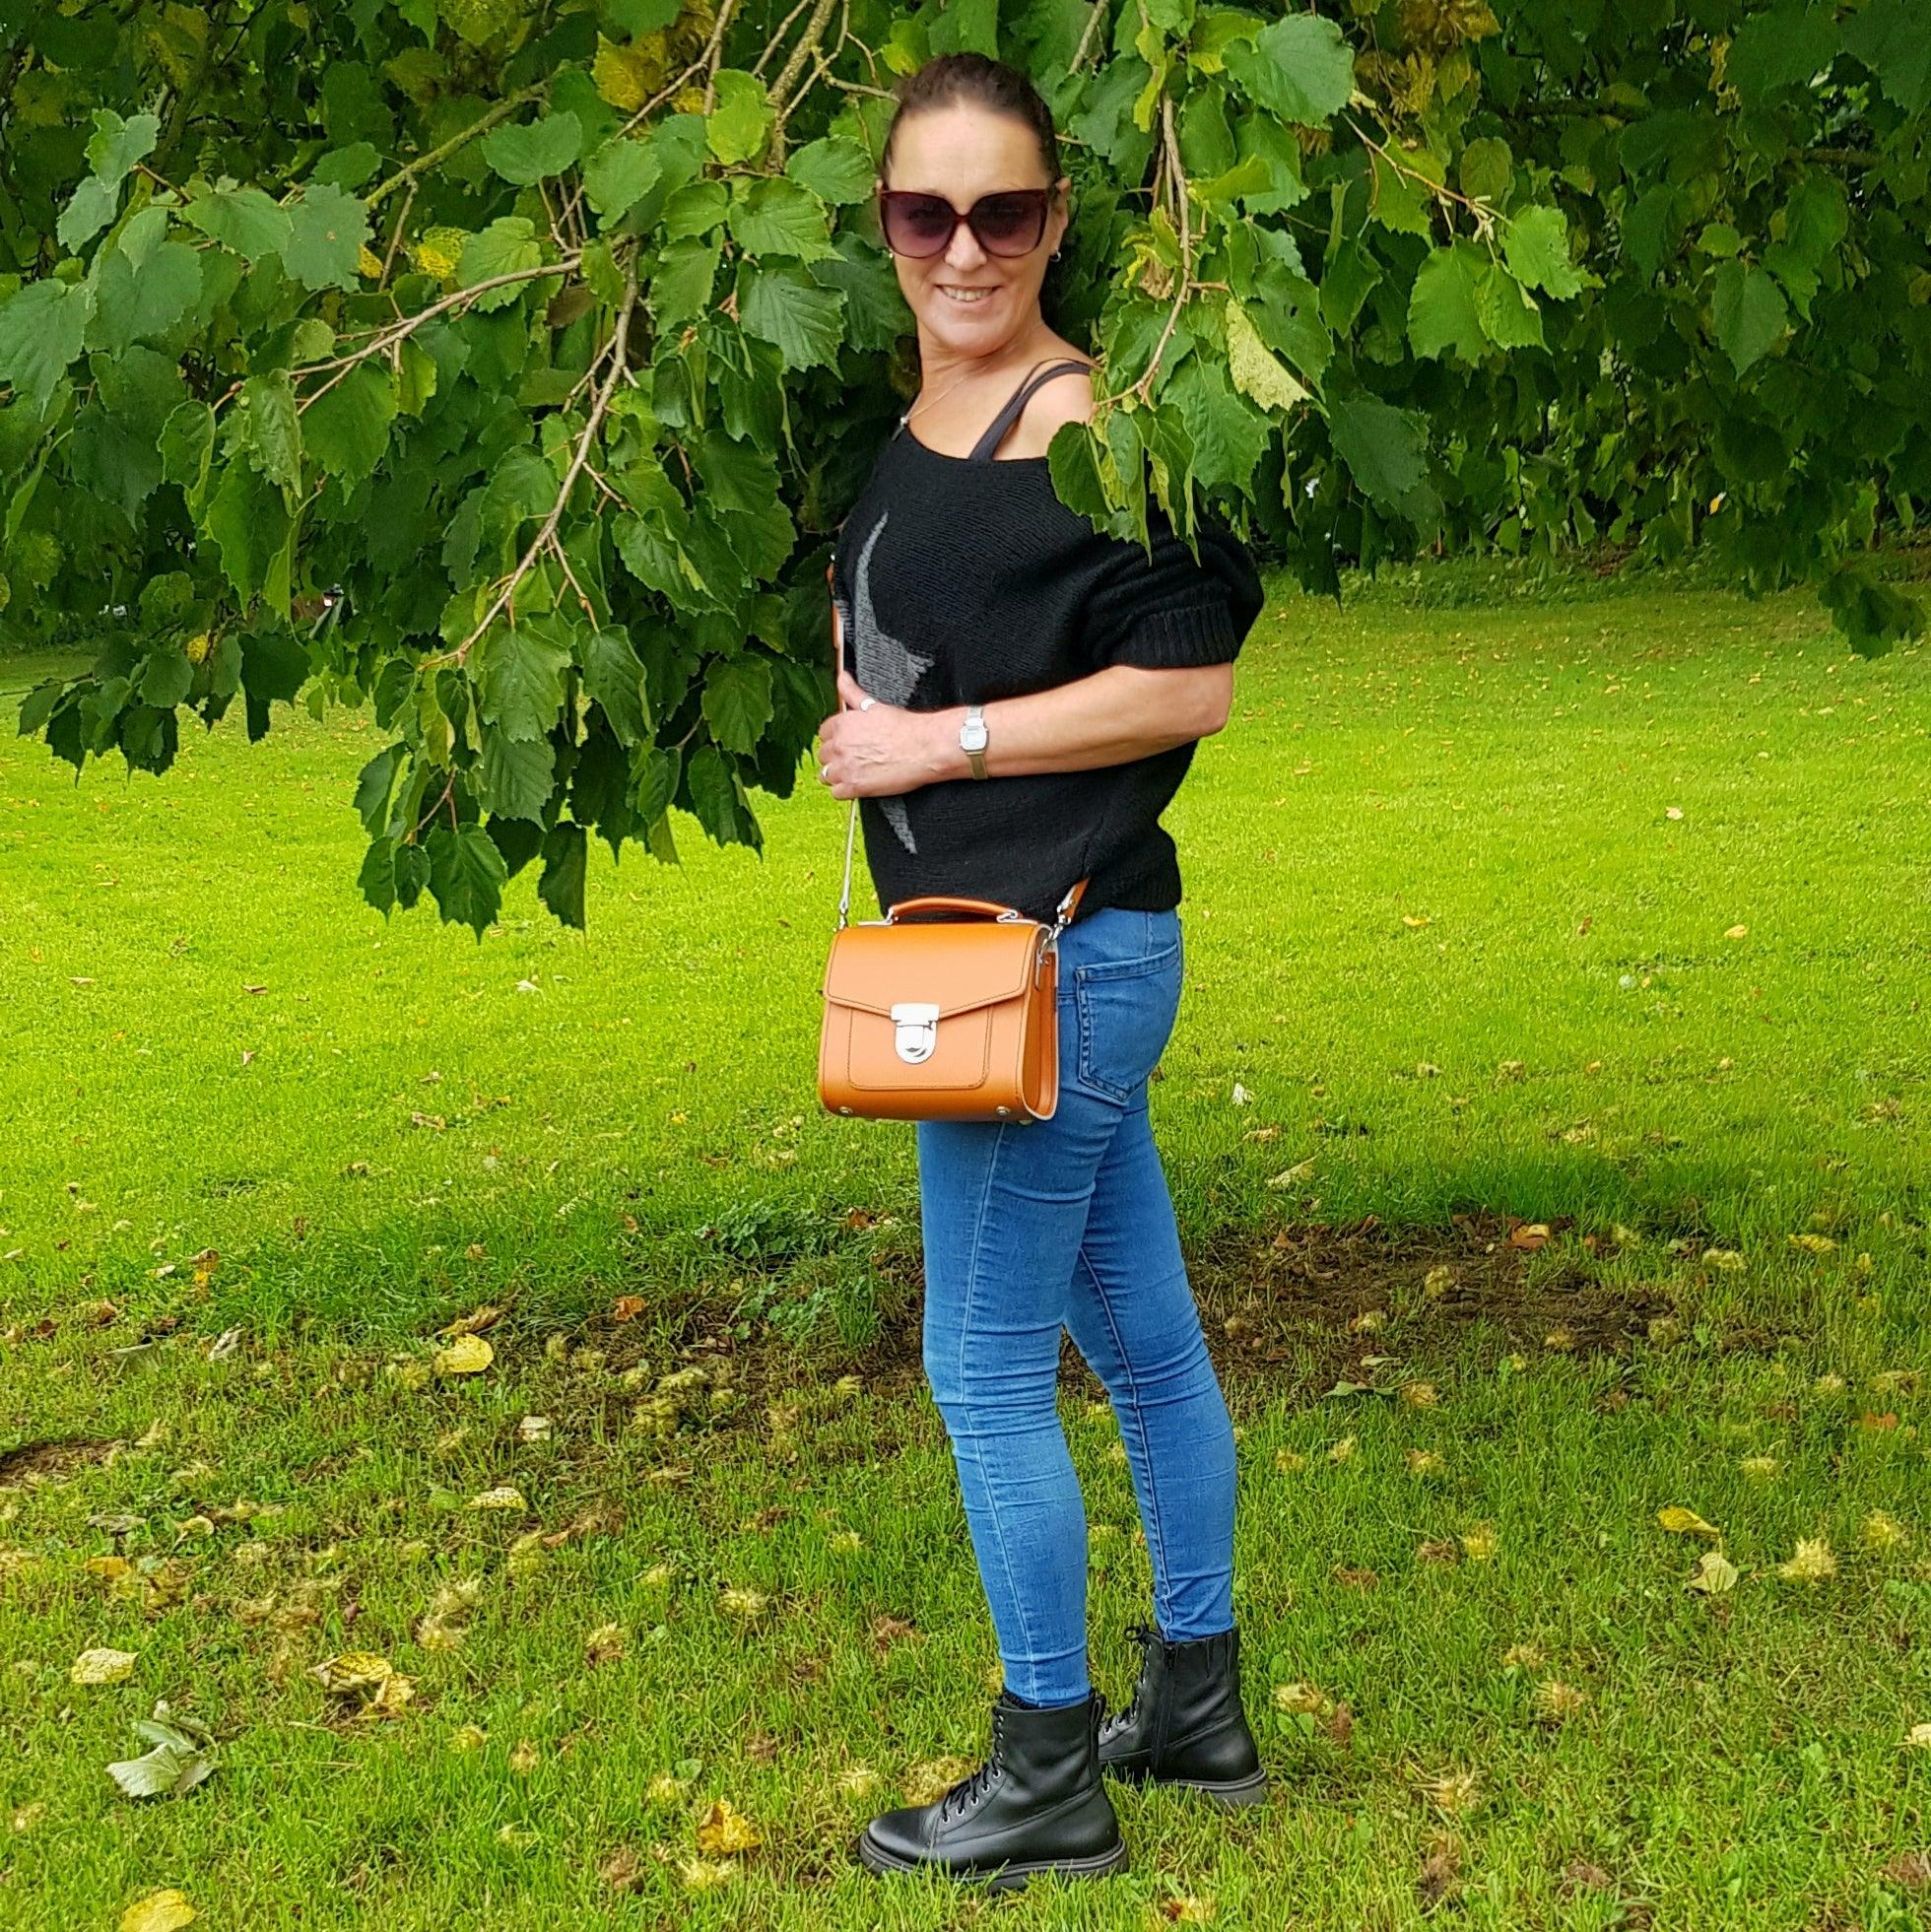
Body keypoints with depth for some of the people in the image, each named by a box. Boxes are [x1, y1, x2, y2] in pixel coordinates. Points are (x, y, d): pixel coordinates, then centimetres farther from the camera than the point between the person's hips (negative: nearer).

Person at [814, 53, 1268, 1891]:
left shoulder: (1081, 423, -15)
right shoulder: (897, 417, 12)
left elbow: (1190, 682, -19)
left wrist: (944, 739, -15)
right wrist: (860, 723, 7)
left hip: (1058, 957, -9)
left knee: (983, 1373, 1)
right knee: (1141, 1343, 18)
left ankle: (1048, 1784, 16)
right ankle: (1196, 1707, 33)